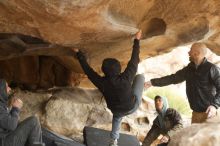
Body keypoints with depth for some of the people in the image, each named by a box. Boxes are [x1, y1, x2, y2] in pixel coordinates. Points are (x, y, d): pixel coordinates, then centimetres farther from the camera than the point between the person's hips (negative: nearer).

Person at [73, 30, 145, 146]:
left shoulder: (102, 83, -29)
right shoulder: (126, 78, -35)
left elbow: (87, 70, -17)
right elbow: (134, 60, -25)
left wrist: (79, 54, -6)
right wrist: (137, 40, -15)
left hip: (118, 110, 2)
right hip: (132, 106, -2)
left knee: (117, 117, 41)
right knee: (140, 77, 10)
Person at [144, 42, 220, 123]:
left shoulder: (211, 68, -10)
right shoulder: (188, 69, 11)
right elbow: (172, 78, 16)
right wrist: (153, 82, 12)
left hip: (208, 113, -6)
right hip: (196, 113, 7)